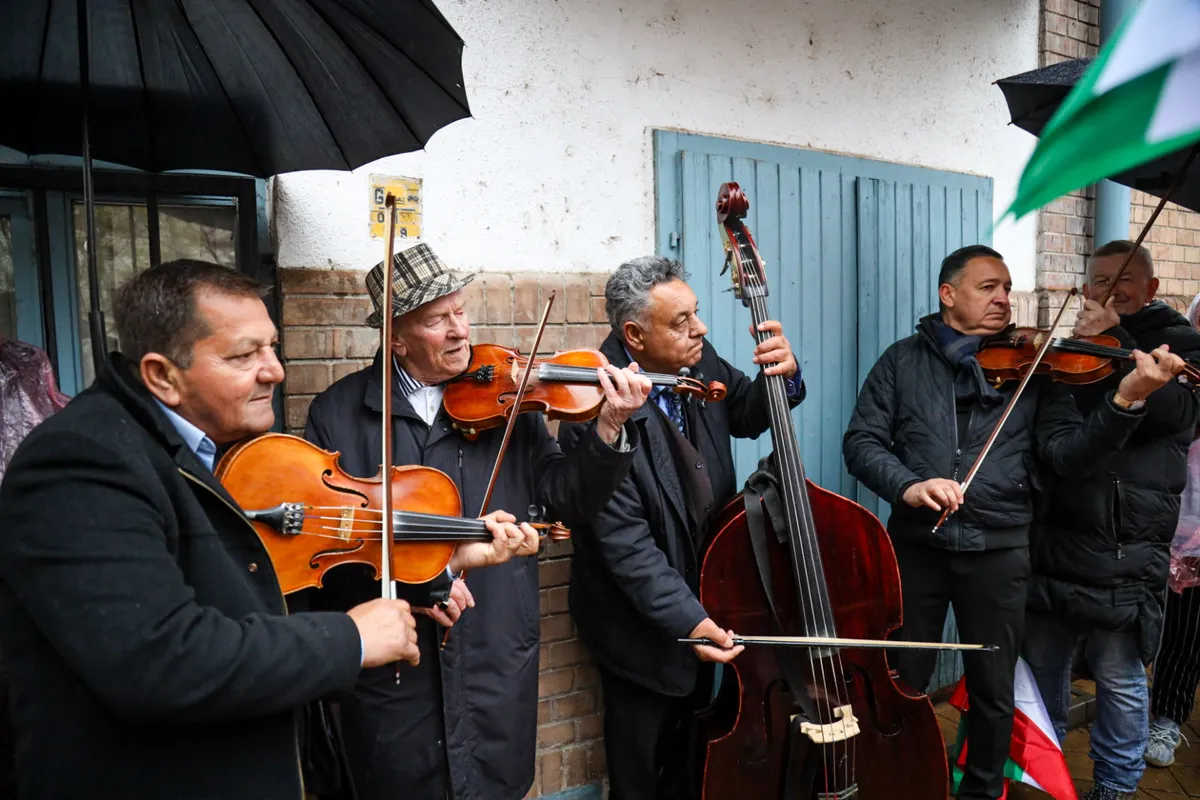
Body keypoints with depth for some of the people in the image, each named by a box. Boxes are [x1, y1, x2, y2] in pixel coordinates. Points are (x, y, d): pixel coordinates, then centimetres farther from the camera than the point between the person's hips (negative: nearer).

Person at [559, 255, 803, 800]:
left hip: (703, 594, 7)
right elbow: (623, 540, -28)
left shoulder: (698, 361, -10)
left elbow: (746, 416, 8)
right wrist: (686, 618, -29)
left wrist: (783, 377, -12)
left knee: (689, 753, 29)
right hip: (643, 620, -6)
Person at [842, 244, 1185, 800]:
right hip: (916, 543, 0)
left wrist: (1126, 399, -20)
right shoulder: (904, 359, 4)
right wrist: (907, 485, -21)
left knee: (993, 693, 14)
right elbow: (861, 442, -3)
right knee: (902, 686, 10)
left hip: (998, 551, 1)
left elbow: (1066, 453, -5)